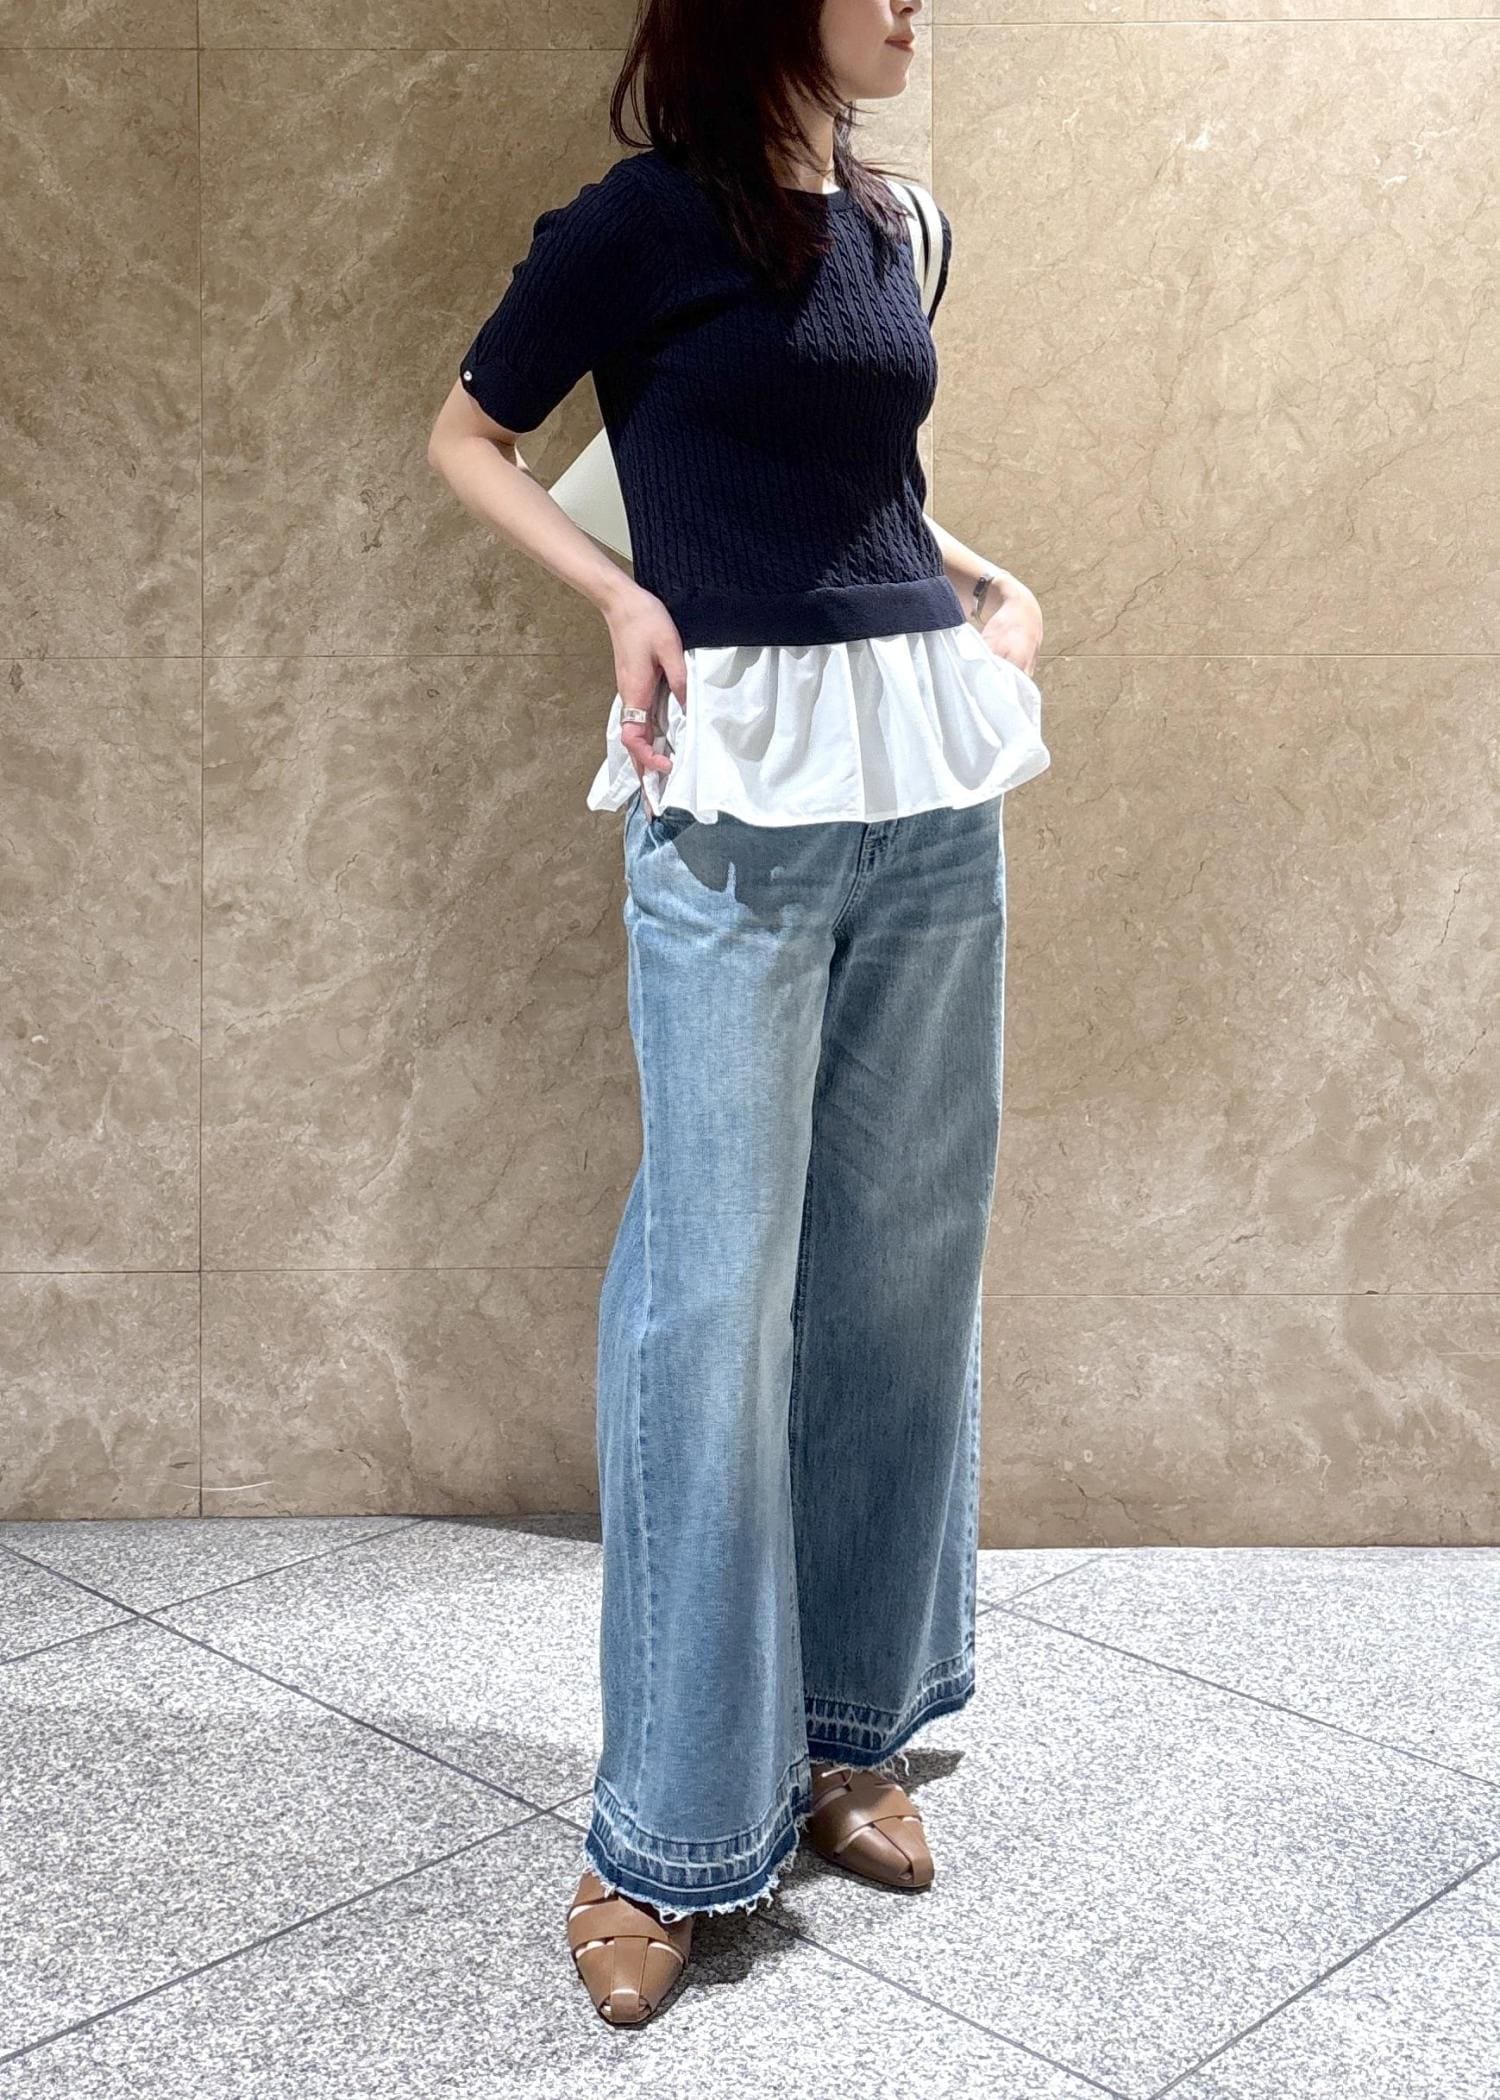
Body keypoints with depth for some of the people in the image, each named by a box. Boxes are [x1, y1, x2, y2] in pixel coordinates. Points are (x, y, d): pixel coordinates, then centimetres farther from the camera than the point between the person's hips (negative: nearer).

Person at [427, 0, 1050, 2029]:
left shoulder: (884, 227, 16)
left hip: (933, 767, 7)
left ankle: (853, 1729, 24)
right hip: (738, 792, -6)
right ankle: (668, 1831, 7)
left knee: (903, 1259, 8)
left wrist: (994, 589, 11)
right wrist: (621, 593, -8)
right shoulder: (645, 218, -1)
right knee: (716, 1286, -5)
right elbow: (468, 435, 7)